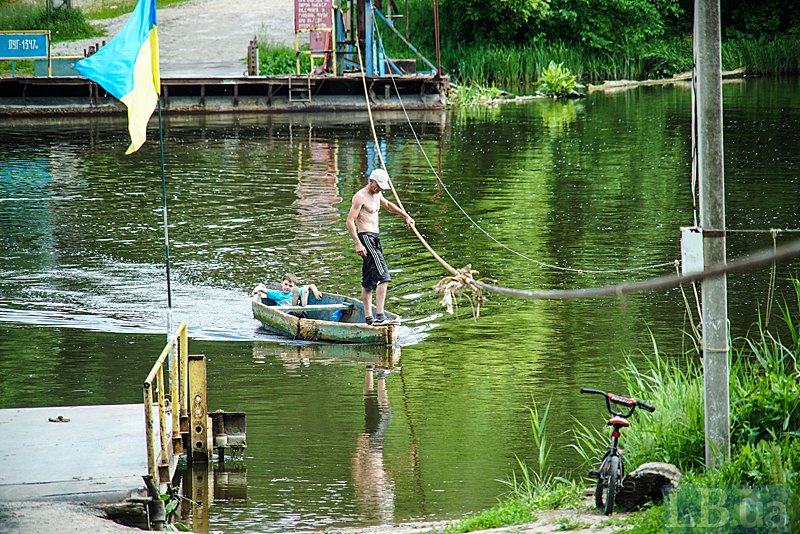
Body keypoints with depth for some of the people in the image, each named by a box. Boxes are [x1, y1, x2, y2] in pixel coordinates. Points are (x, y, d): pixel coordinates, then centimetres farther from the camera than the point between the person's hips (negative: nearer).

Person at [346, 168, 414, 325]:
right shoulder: (360, 197, -12)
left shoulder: (377, 195, 16)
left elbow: (388, 205, 38)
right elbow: (350, 221, -16)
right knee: (383, 277, -19)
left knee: (368, 282, 11)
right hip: (366, 237, -10)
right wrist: (358, 244, -22)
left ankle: (368, 317, 14)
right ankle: (380, 315, -25)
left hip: (375, 238, 10)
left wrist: (406, 216, 43)